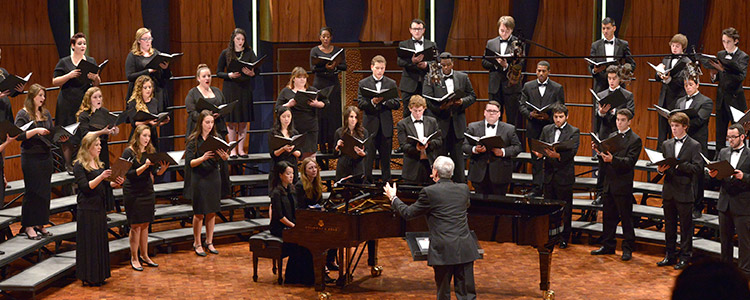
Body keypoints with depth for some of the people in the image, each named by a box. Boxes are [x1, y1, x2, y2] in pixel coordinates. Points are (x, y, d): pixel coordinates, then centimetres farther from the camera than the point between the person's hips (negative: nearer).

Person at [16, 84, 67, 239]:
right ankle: (29, 226, 6)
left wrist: (60, 138, -4)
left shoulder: (46, 113, 11)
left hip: (46, 156, 6)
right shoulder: (23, 114, -7)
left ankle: (40, 224, 18)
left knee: (45, 190, 8)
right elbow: (18, 135, -15)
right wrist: (36, 131, -22)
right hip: (31, 158, -6)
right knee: (32, 191, -2)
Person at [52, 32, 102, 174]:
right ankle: (68, 164, 5)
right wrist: (69, 76, -17)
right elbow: (55, 82, -2)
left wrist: (95, 78, -13)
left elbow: (97, 84, 10)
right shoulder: (64, 62, 2)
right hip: (68, 104, -2)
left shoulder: (91, 61, 11)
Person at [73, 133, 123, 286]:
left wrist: (115, 183, -2)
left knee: (100, 240, 11)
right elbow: (85, 187, -18)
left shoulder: (98, 164, 14)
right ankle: (88, 277, 5)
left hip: (99, 208, 8)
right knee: (88, 242, -2)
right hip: (87, 209, -8)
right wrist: (101, 177, -27)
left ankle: (98, 275, 19)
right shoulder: (79, 166, -10)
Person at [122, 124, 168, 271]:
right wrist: (145, 166, -27)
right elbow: (129, 174, -17)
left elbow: (156, 172, 3)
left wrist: (163, 168, -18)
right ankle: (134, 258, 9)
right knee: (135, 226, -1)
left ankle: (144, 256, 22)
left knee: (145, 225, 12)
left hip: (148, 192, 5)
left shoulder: (150, 151, 6)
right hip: (133, 193, -5)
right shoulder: (129, 152, -10)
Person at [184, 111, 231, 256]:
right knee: (199, 213, 3)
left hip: (214, 178, 4)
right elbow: (190, 162, -12)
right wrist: (203, 158, -29)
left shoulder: (216, 139, 4)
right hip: (199, 180, -4)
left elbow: (222, 159, 0)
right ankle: (197, 243, 16)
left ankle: (209, 242, 22)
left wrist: (225, 157, -23)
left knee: (212, 212, 10)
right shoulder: (193, 141, -7)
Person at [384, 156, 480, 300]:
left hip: (443, 251, -4)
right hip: (465, 250, 4)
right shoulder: (464, 188, 6)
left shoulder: (429, 192, -9)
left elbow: (408, 213, -1)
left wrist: (393, 197, 17)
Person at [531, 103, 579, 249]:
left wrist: (557, 155, -34)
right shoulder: (546, 130, 10)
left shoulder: (574, 132, -5)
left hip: (564, 176, -4)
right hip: (549, 174, 4)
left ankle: (564, 238, 15)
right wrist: (539, 154, -15)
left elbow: (572, 152, -16)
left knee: (565, 209, 4)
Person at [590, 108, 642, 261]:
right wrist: (599, 152, -8)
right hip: (609, 184, 6)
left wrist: (613, 159, -32)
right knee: (609, 216, 14)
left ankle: (628, 248, 9)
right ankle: (608, 245, 24)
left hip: (623, 185, -6)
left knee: (626, 217, 1)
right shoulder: (612, 136, 14)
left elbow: (630, 161, -17)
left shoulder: (635, 140, -6)